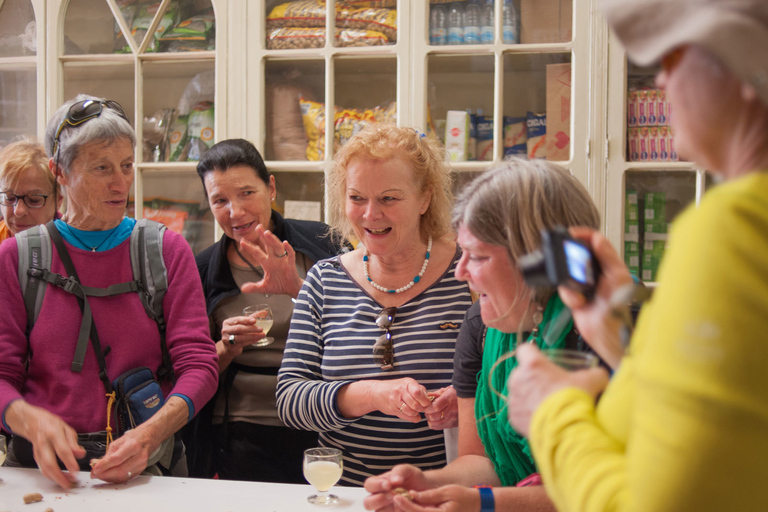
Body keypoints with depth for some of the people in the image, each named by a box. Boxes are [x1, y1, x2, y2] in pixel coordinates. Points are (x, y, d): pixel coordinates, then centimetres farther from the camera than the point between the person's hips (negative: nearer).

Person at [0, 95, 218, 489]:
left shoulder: (168, 250, 8)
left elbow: (198, 364, 0)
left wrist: (151, 433, -18)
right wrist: (33, 421, -18)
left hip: (145, 466, 0)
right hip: (44, 467, 0)